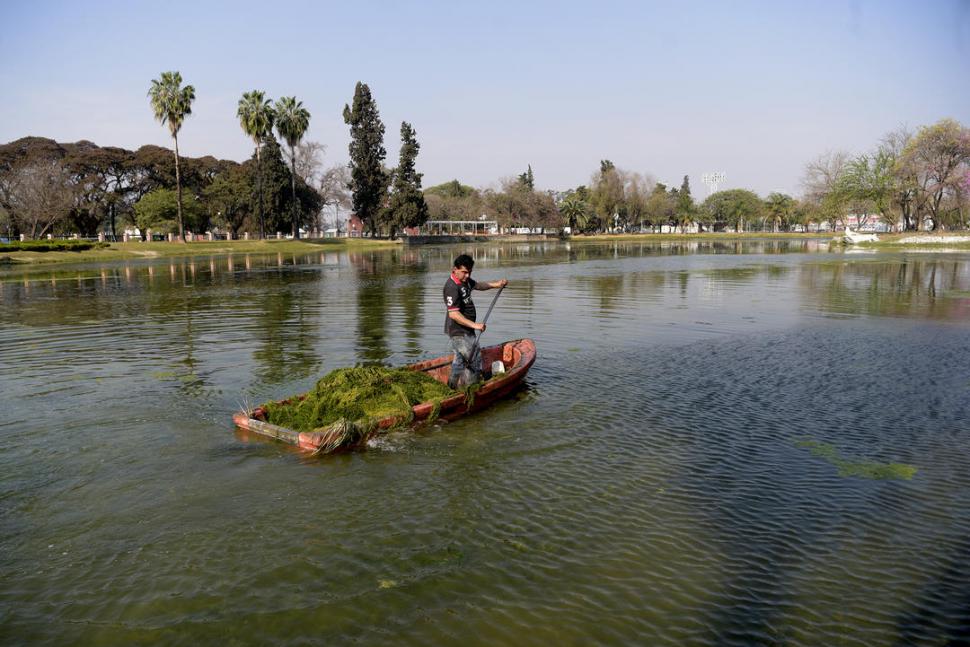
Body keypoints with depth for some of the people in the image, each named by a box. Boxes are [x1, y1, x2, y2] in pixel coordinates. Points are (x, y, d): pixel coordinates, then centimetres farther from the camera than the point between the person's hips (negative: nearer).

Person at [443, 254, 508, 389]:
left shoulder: (465, 280, 5)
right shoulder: (452, 287, -25)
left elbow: (478, 285, 26)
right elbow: (453, 314, -30)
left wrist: (496, 284, 10)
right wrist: (474, 325, -34)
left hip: (465, 330, 10)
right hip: (459, 331, -10)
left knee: (460, 359, 22)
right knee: (475, 361, -9)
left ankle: (453, 387, 37)